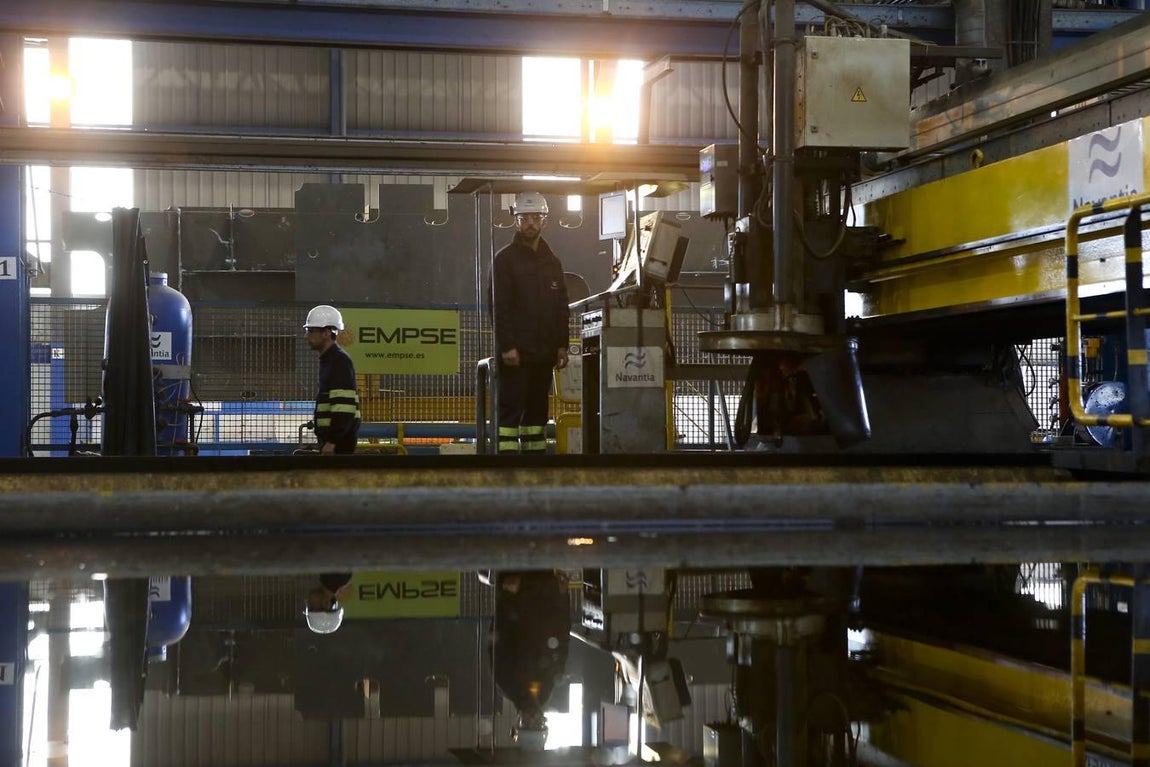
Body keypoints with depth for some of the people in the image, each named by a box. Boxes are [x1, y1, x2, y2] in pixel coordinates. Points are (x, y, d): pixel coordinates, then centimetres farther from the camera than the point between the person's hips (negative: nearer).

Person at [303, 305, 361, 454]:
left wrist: (331, 441, -24)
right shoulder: (328, 360, 19)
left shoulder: (340, 361, -13)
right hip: (332, 437, 10)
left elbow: (344, 406, -22)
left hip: (339, 441, -10)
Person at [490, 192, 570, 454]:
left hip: (544, 353, 6)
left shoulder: (552, 262, 16)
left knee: (537, 410, 8)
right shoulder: (504, 260, -2)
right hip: (515, 353, -6)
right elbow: (499, 307, -9)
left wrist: (561, 345, 9)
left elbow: (561, 308, 18)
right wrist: (507, 346, -17)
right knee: (510, 409, -7)